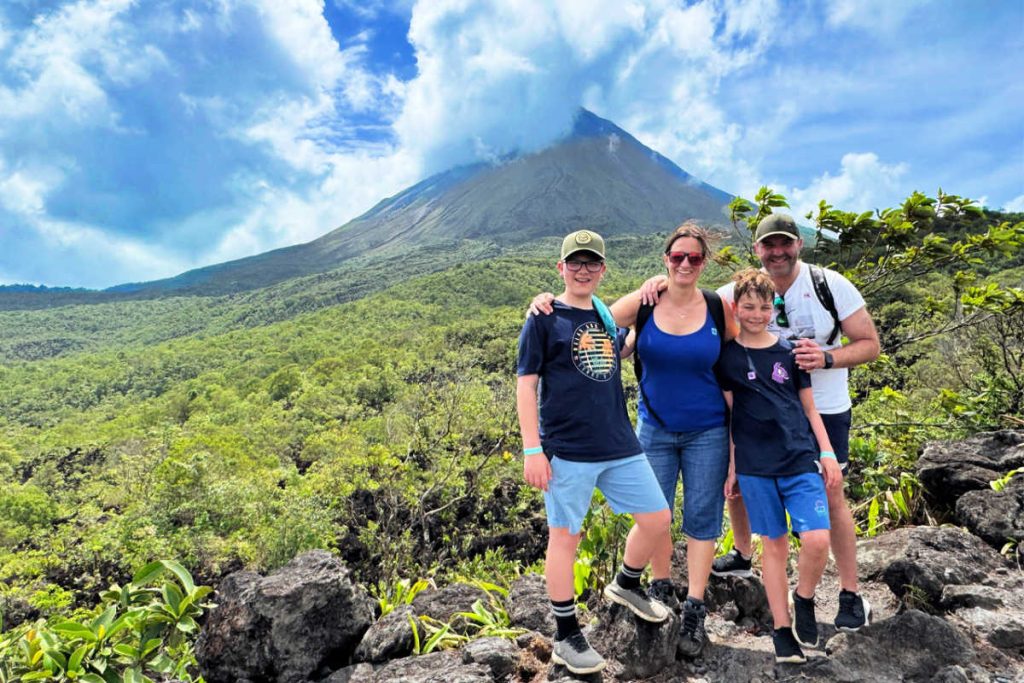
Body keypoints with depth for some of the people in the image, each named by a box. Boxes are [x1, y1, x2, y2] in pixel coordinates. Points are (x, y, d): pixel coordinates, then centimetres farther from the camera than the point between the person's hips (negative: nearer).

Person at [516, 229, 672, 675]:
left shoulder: (610, 316, 11)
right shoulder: (544, 319, -4)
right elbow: (526, 385, -6)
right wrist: (532, 450, -13)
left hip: (621, 446, 6)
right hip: (567, 450, -6)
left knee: (657, 518, 12)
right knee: (564, 537, 4)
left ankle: (625, 585, 39)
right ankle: (567, 638, 20)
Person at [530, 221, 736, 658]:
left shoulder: (718, 308, -6)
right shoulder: (642, 304, -7)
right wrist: (549, 304, -20)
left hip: (706, 432, 0)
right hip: (654, 429, 1)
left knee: (701, 519, 7)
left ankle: (694, 610, 20)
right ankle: (660, 589, 34)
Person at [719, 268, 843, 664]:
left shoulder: (789, 351, 6)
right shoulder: (727, 356, 1)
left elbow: (809, 408, 10)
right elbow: (728, 414, 4)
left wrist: (827, 454, 2)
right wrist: (731, 467, 4)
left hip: (801, 459, 1)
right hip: (755, 466, -1)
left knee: (817, 540, -12)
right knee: (775, 544, 6)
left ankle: (804, 601, 17)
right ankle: (782, 629, 20)